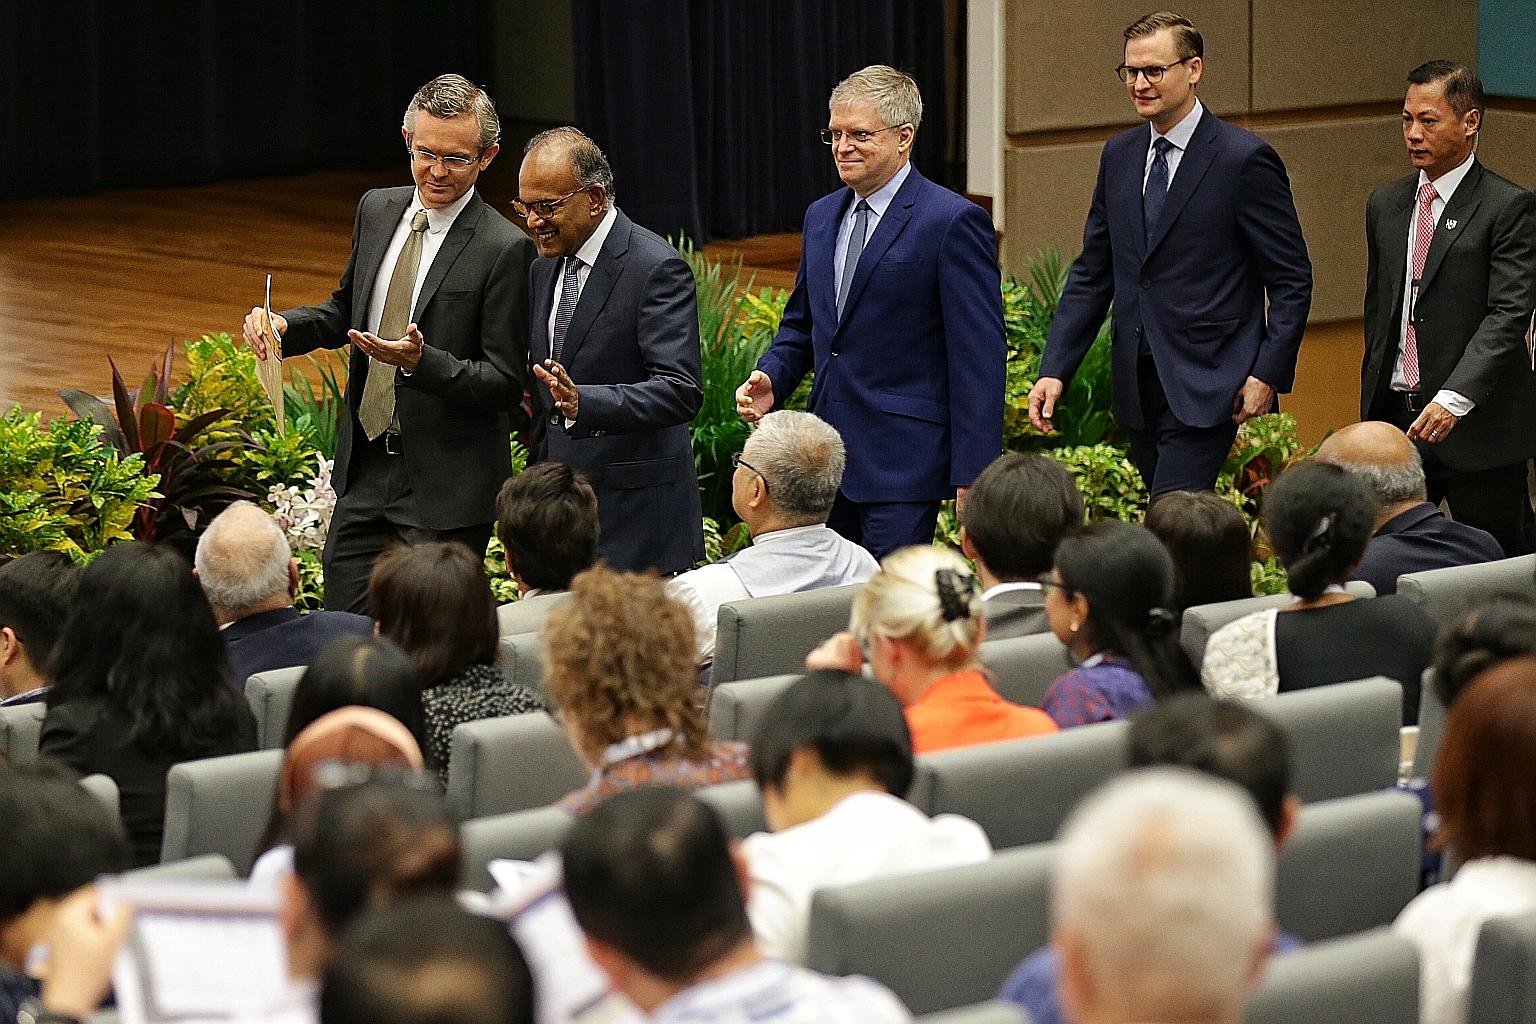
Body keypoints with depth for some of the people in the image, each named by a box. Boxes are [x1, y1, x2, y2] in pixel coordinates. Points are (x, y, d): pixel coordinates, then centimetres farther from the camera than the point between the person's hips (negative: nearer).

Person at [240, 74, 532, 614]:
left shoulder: (504, 249, -15)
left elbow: (506, 385, -13)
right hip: (365, 469, 6)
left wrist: (423, 361, -28)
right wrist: (282, 325, 0)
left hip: (446, 485, -6)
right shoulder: (378, 210, 6)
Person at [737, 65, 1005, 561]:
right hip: (828, 459, 7)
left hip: (903, 462, -7)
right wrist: (771, 380, 3)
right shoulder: (822, 216, 14)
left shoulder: (953, 222, -9)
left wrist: (972, 478, -16)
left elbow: (980, 358, -12)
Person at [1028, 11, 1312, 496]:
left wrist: (1268, 374, -14)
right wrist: (1054, 370, 4)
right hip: (1140, 384, 7)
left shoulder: (1245, 158, -8)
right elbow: (1091, 273, 14)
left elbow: (1292, 282, -5)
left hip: (1206, 385, -6)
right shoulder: (1119, 155, 11)